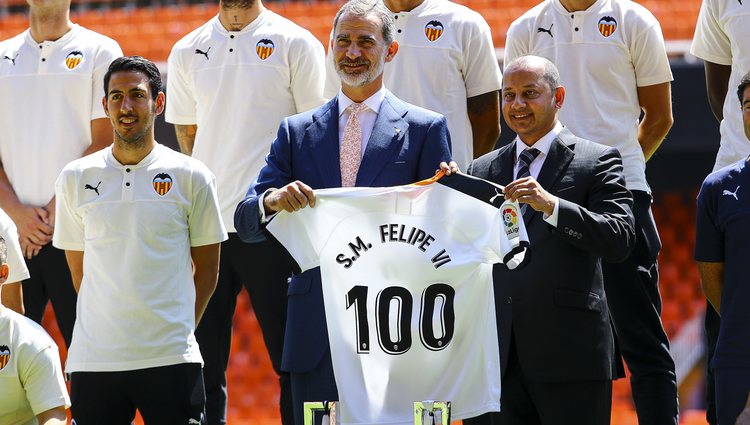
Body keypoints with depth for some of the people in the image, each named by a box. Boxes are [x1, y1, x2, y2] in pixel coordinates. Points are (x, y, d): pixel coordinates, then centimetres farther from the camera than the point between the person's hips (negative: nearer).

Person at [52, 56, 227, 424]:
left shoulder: (191, 177, 4)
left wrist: (177, 331, 6)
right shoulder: (76, 178, 8)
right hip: (93, 360, 2)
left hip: (171, 360, -1)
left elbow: (206, 269, 10)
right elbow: (78, 268, 14)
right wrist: (106, 326, 9)